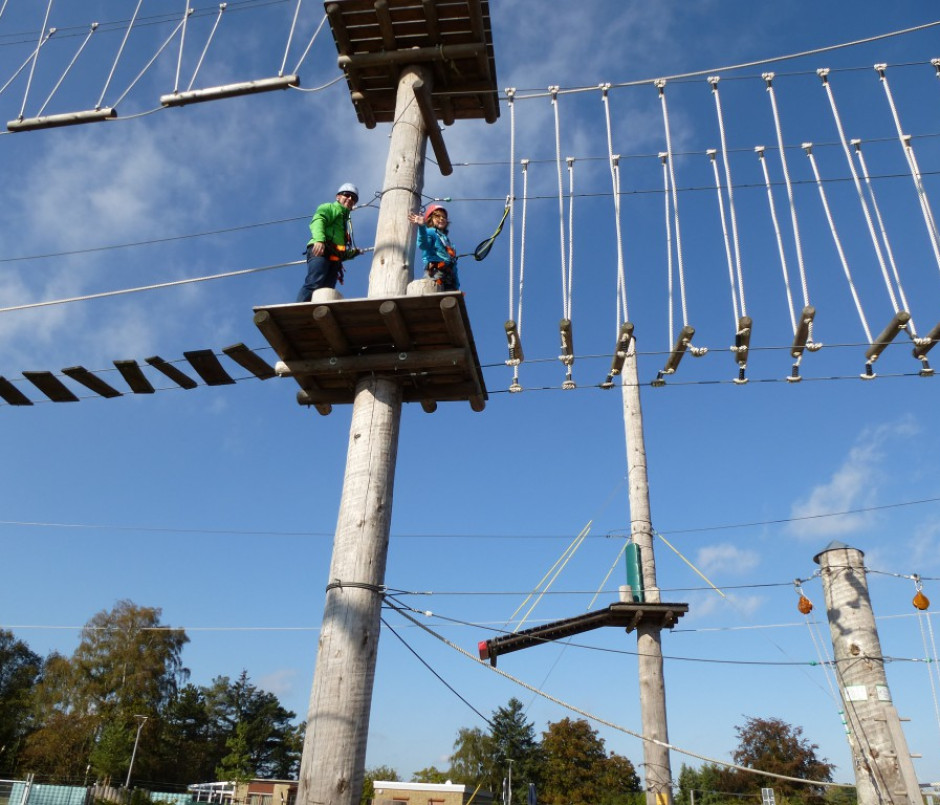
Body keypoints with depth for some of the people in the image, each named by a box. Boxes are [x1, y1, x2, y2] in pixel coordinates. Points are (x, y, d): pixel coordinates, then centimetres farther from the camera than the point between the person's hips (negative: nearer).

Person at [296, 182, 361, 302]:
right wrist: (319, 239, -24)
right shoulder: (329, 207, 17)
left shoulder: (346, 220, 39)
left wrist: (352, 253, 20)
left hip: (334, 259, 7)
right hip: (320, 251, -7)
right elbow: (317, 221, -8)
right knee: (314, 284, -27)